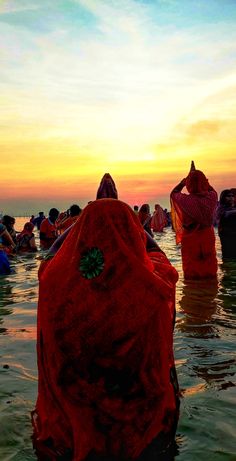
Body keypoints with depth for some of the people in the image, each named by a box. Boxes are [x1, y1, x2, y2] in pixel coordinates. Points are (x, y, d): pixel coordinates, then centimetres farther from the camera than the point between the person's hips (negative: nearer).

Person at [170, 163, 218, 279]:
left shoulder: (186, 200, -21)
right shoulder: (211, 197, -13)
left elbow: (173, 193, 2)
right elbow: (212, 190, 14)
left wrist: (184, 181, 11)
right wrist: (200, 178, 17)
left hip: (190, 238, -2)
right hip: (207, 237, 3)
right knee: (209, 262, 16)